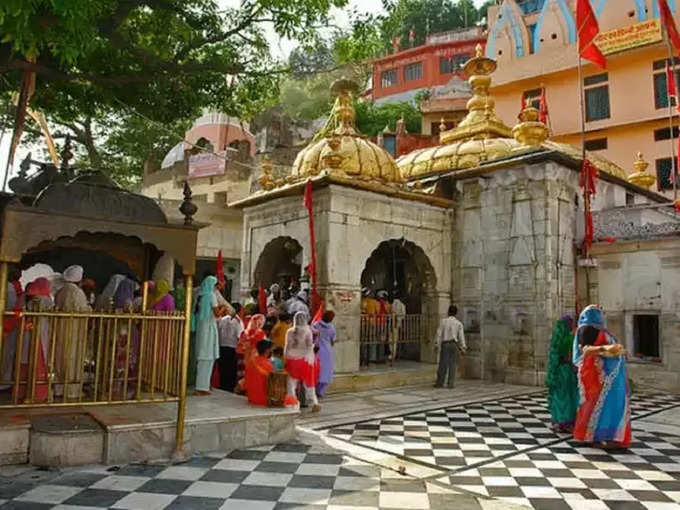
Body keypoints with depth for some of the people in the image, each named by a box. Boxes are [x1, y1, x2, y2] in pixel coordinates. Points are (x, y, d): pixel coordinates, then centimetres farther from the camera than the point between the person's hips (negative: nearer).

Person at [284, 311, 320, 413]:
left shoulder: (289, 332, 0)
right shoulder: (307, 331, -7)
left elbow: (287, 347, 3)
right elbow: (309, 346, -9)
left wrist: (286, 358, 11)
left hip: (292, 359, 2)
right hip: (304, 359, -1)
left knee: (292, 381, 10)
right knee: (308, 381, 8)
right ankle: (314, 402, 4)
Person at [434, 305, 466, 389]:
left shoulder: (443, 321, 0)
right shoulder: (459, 323, 1)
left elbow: (439, 334, -3)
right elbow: (461, 337, -2)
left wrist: (436, 345, 1)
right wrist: (463, 349, 1)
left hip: (445, 344, 0)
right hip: (454, 345, 0)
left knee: (443, 364, 1)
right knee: (452, 365, 3)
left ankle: (439, 383, 1)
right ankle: (450, 384, -1)